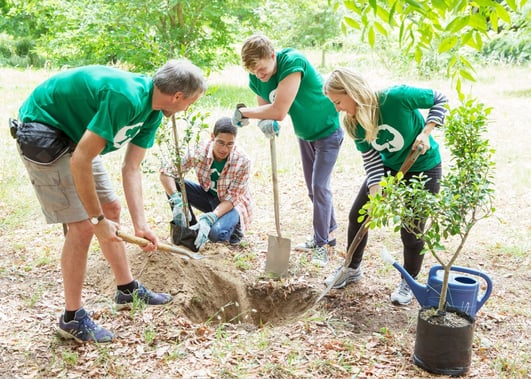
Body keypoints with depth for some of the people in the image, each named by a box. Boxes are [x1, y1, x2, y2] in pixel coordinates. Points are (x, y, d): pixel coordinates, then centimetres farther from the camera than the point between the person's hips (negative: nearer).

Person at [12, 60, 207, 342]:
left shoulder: (152, 112, -2)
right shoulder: (126, 97, -32)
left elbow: (131, 168, -1)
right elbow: (80, 162, -32)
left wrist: (140, 225, -7)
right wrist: (97, 219, -23)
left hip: (73, 135, 10)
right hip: (42, 131, -10)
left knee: (111, 208, 13)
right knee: (82, 225, -11)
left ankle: (127, 290, 29)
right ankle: (72, 318, 5)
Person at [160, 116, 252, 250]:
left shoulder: (242, 161, -27)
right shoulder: (200, 151, -22)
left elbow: (231, 198, -25)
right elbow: (166, 172, -22)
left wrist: (209, 219, -40)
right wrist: (177, 201, -38)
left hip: (233, 204, -4)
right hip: (208, 196, 4)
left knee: (216, 233, -34)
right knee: (174, 183, -21)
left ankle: (235, 226, 2)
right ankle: (189, 228, -3)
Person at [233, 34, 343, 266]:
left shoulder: (293, 62, -36)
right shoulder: (257, 77, -13)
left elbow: (279, 111, -40)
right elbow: (265, 109, -8)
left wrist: (243, 113, -28)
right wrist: (264, 123, -33)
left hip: (327, 131, -7)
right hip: (303, 134, 8)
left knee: (320, 186, -9)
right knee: (313, 187, 14)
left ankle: (322, 243, 2)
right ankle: (328, 233, 30)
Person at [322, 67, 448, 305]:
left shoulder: (396, 97, -31)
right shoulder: (354, 123, -15)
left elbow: (440, 100, -16)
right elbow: (371, 159, -13)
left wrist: (426, 132, -27)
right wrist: (376, 194, -24)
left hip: (423, 168, -5)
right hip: (387, 168, 6)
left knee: (411, 230, -2)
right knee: (357, 215, 6)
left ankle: (409, 282, 25)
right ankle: (352, 269, 29)